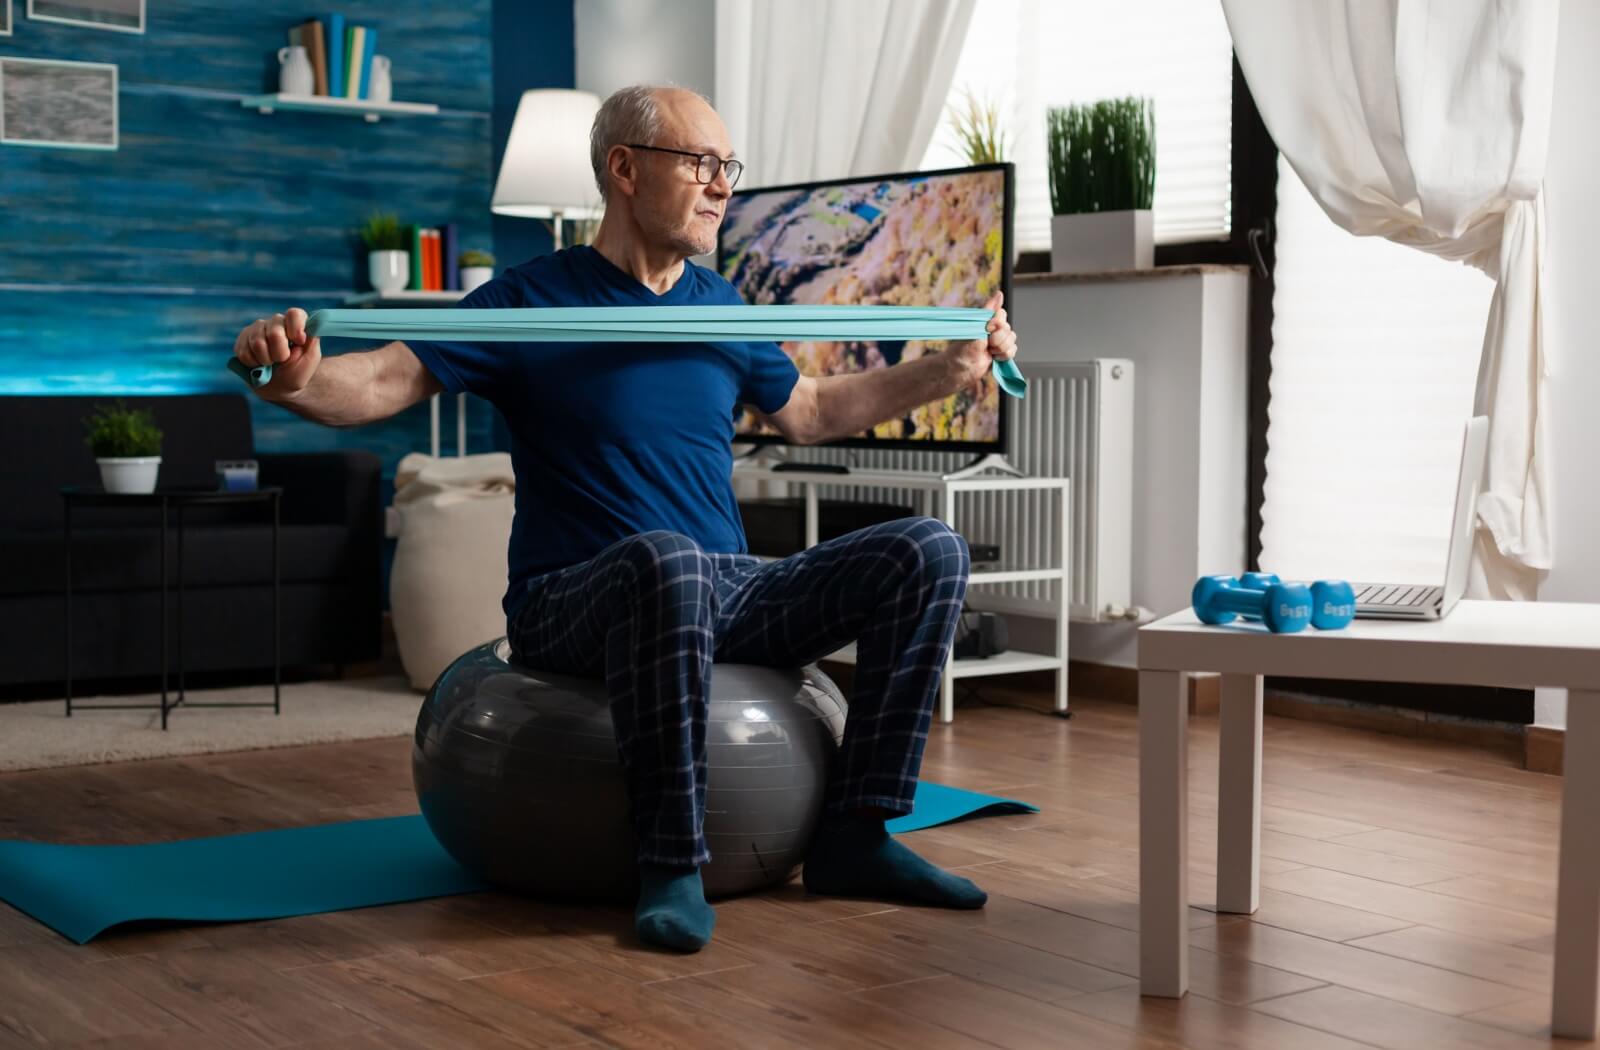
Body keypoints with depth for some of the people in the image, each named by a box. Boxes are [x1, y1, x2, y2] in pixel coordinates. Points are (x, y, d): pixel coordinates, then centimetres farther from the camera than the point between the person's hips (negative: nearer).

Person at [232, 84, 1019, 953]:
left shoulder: (721, 307, 13)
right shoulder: (533, 300, -4)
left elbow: (810, 412, 28)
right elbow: (385, 382, -11)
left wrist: (953, 368, 24)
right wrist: (293, 379, -33)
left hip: (726, 595, 6)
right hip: (572, 608, -6)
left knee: (928, 553, -10)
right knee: (667, 560, -41)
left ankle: (854, 836, -8)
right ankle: (672, 866, -28)